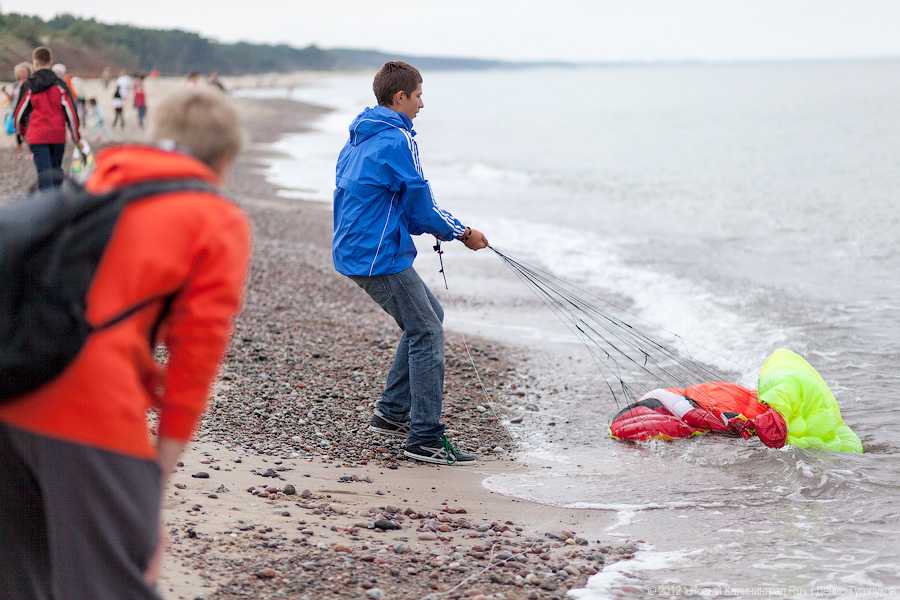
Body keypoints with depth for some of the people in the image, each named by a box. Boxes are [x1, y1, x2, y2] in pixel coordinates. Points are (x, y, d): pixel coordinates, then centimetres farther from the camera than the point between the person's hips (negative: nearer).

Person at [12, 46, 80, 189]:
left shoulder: (28, 86, -1)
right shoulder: (60, 85, 2)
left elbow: (19, 112, 6)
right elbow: (71, 111, 0)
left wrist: (20, 130, 26)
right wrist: (76, 136, 10)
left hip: (37, 137, -2)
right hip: (58, 135, 2)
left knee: (44, 173, -7)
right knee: (56, 171, 18)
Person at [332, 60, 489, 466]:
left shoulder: (358, 139, 16)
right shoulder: (397, 140, -15)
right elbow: (420, 208, -14)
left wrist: (435, 224, 17)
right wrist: (461, 233, 1)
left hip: (355, 250, 10)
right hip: (379, 256, -10)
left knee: (429, 315, 21)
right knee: (427, 333, -7)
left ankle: (392, 412, 23)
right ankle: (424, 438, -7)